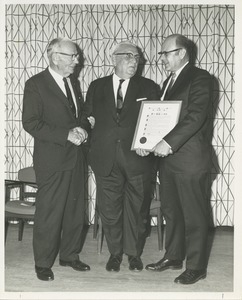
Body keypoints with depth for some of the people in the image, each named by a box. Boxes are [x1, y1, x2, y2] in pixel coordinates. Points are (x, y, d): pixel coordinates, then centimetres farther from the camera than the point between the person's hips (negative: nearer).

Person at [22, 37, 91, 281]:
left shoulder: (74, 83, 15)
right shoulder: (35, 84, -7)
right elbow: (31, 123, -13)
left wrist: (82, 128, -2)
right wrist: (66, 135, -19)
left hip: (75, 157, 7)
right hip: (52, 160, -7)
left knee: (76, 210, 13)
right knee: (49, 213, 0)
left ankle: (70, 255, 29)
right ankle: (43, 263, 15)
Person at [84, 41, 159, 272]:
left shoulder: (148, 87, 6)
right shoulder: (97, 87, 10)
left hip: (137, 158, -1)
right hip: (105, 159, 1)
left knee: (137, 209, 8)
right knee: (109, 209, 7)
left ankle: (134, 253, 26)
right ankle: (115, 253, 26)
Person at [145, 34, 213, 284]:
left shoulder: (199, 78, -7)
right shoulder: (168, 82, 19)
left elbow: (196, 116, -20)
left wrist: (169, 142, -26)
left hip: (190, 159, -8)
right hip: (168, 157, 8)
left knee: (194, 215, 2)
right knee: (171, 211, 16)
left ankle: (196, 267, 13)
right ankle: (173, 257, 30)